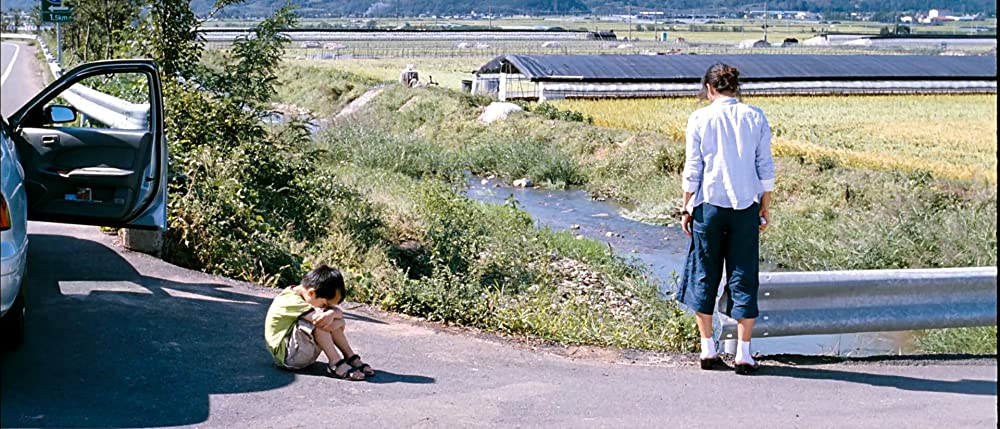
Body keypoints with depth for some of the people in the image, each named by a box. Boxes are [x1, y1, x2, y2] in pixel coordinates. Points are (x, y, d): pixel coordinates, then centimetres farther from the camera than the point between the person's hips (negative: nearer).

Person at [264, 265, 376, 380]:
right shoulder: (290, 301, -25)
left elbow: (339, 313, -6)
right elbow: (321, 318, -38)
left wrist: (332, 313, -25)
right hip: (287, 355, -9)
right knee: (318, 322, -28)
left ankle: (351, 358, -5)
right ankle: (336, 365, -25)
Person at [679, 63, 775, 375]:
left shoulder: (700, 119, -4)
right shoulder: (755, 118, 1)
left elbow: (692, 170, -3)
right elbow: (766, 169, 3)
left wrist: (686, 209, 5)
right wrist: (765, 209, 11)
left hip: (709, 204, -1)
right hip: (746, 206, 1)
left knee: (704, 274, 11)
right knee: (743, 277, 6)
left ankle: (708, 348, 15)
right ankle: (743, 353, 6)